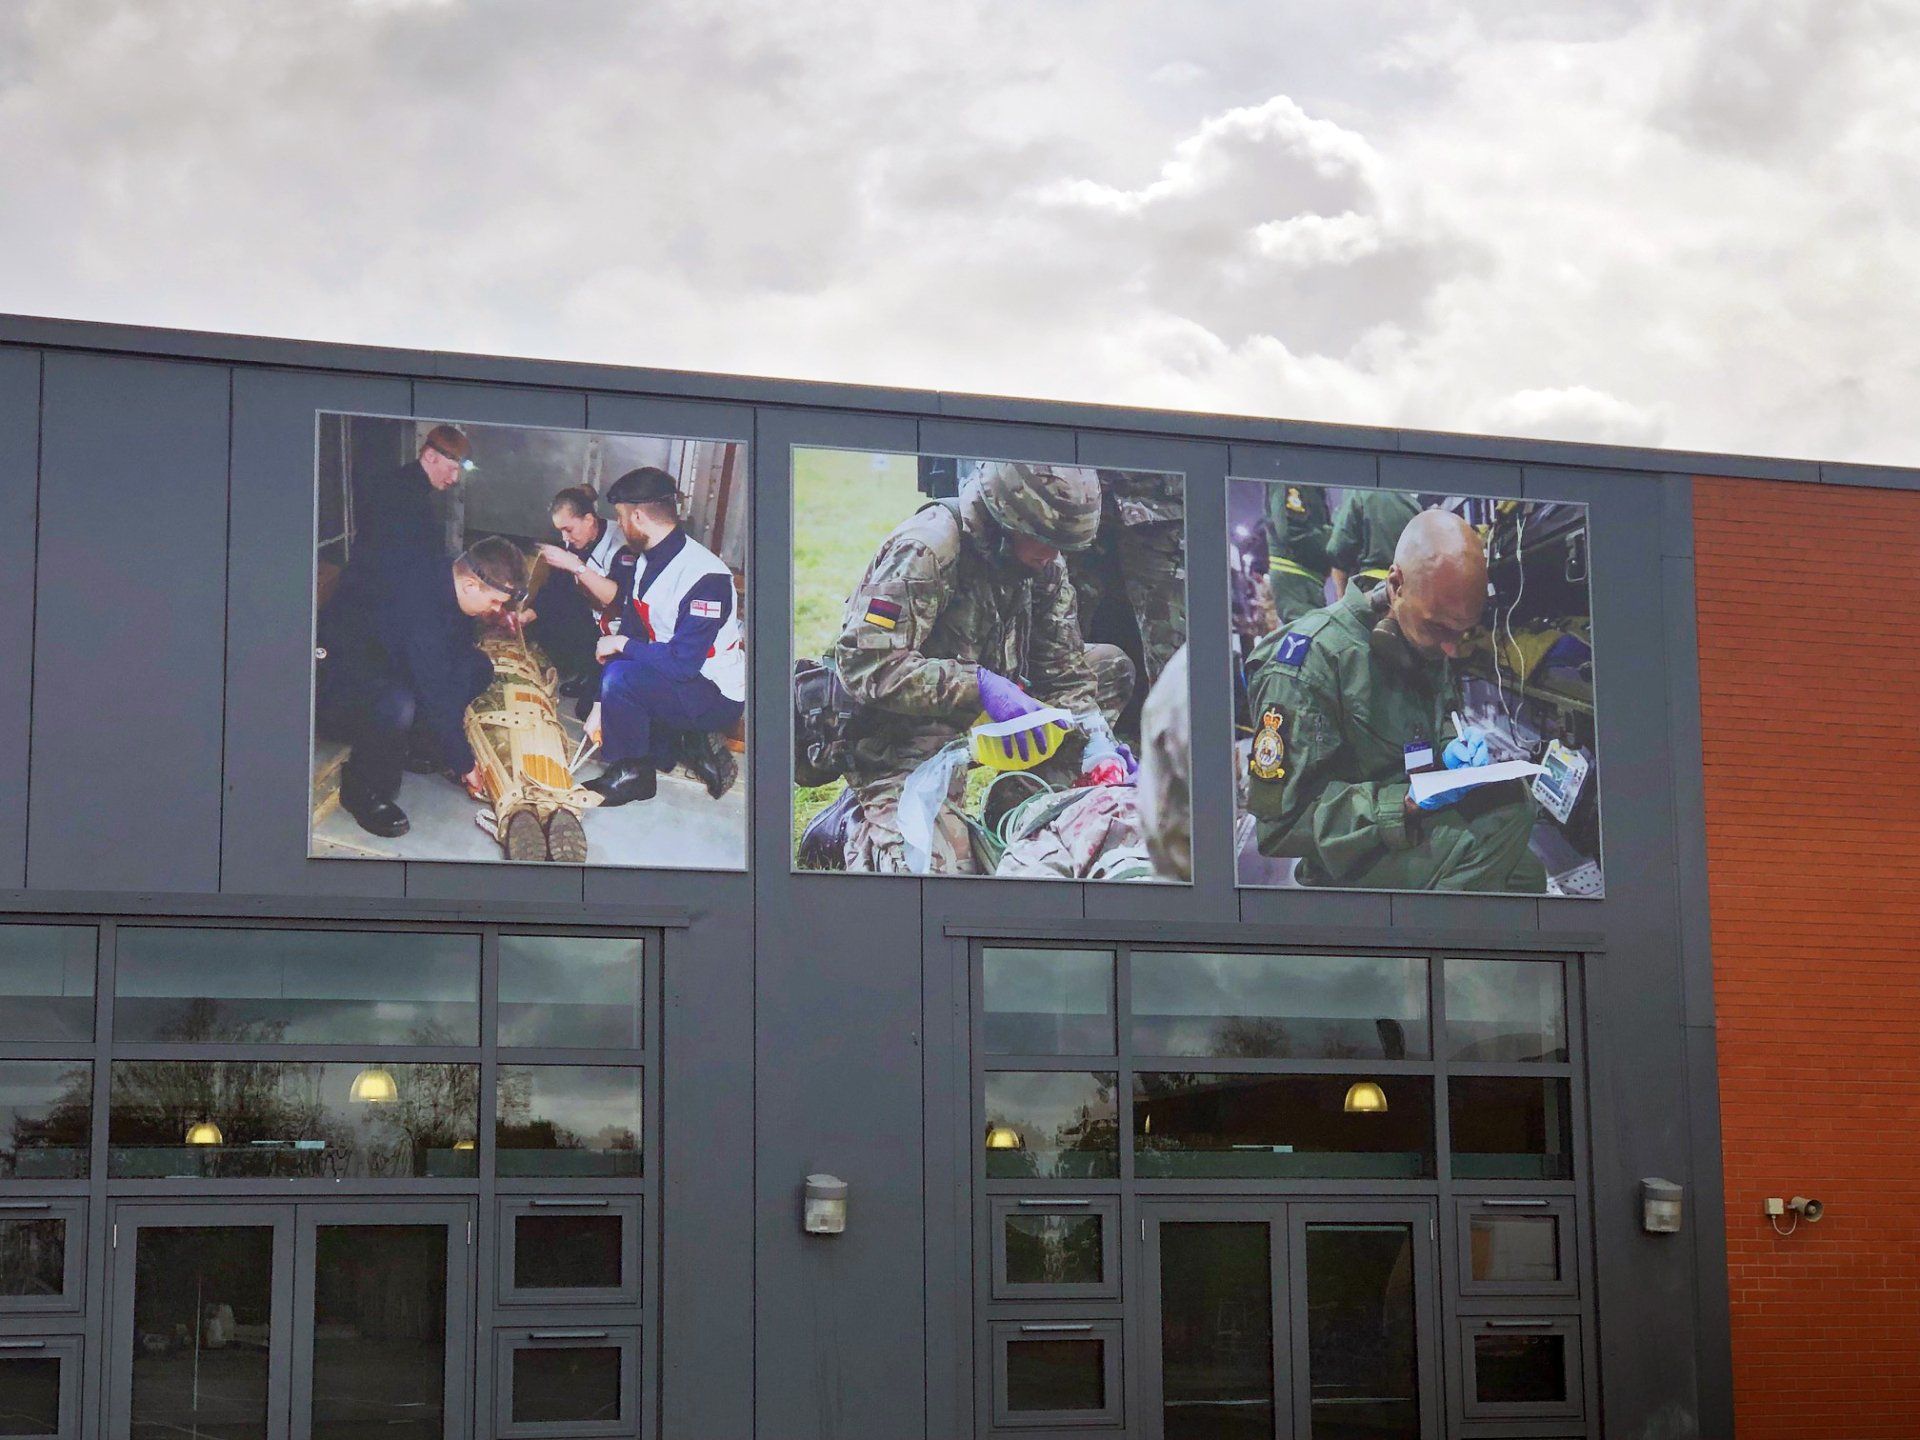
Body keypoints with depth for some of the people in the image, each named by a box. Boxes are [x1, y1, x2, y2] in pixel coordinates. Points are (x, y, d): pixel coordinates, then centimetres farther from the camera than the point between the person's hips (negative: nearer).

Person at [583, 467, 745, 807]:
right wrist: (601, 706, -2)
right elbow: (628, 632, 5)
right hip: (672, 679, 10)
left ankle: (631, 773, -8)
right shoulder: (640, 563, 2)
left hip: (718, 698, -10)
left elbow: (682, 663, -31)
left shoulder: (705, 577, -26)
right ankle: (691, 747, 8)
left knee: (621, 677, -27)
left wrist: (621, 645, -18)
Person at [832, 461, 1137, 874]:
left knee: (1110, 665, 5)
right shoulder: (928, 549, -22)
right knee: (937, 869, -26)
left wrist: (1097, 746, -12)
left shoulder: (1044, 563, 2)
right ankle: (864, 820, 5)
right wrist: (978, 685, -32)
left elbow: (1063, 670, 5)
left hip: (975, 720, 8)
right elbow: (863, 664, -27)